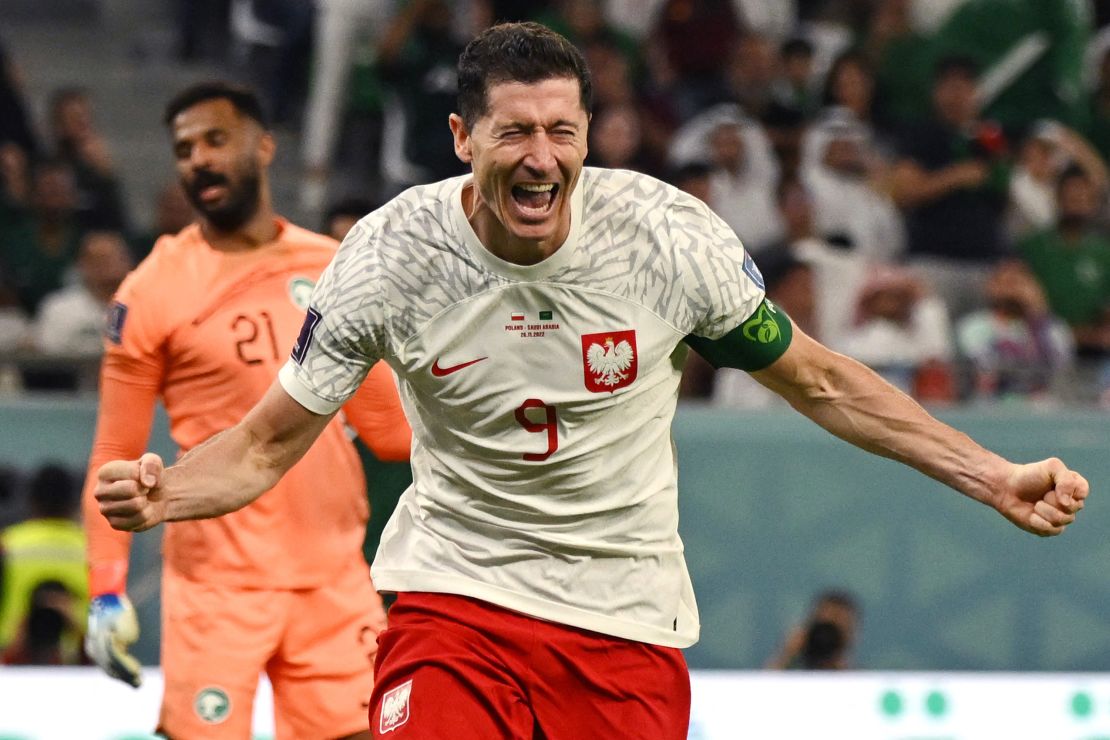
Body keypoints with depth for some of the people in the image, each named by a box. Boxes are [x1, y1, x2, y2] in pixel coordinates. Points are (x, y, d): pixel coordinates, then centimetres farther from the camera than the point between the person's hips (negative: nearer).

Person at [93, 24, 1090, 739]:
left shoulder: (667, 234, -10)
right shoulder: (393, 254, -11)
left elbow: (817, 382, 4)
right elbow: (269, 443, -4)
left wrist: (996, 479, 0)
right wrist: (162, 491, -25)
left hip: (628, 618, 1)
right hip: (456, 593, -1)